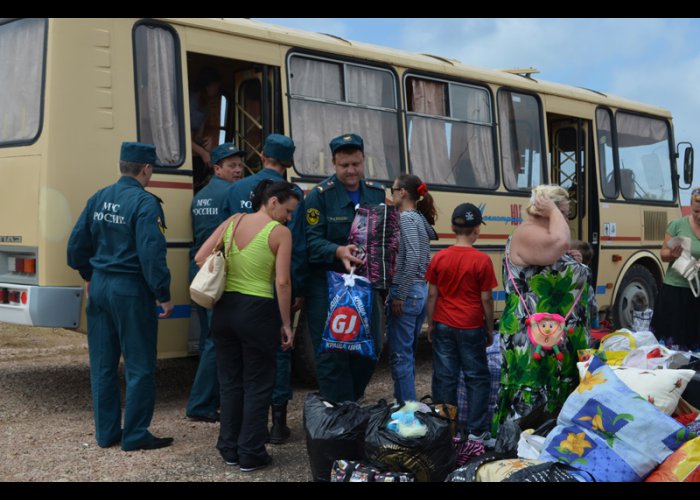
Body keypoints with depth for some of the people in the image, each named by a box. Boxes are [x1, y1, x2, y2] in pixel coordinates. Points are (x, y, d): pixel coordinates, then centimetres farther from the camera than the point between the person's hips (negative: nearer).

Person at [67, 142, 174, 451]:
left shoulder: (98, 199, 7)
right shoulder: (145, 203, -15)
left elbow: (77, 244, 12)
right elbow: (151, 254, -21)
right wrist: (164, 295, -14)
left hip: (100, 287, 7)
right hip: (131, 290, -7)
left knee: (102, 365, 14)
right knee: (139, 367, 3)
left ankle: (106, 432, 22)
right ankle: (135, 436, 8)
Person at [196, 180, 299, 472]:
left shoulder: (233, 221, 5)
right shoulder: (280, 232, -9)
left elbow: (200, 258, 1)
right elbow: (282, 282, -13)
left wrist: (223, 281, 10)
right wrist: (286, 323, -5)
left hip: (224, 308, 5)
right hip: (257, 311, -5)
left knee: (230, 382, 16)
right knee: (257, 385, 8)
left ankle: (230, 449, 24)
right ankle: (251, 455, 12)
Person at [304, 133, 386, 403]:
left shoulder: (377, 194, 9)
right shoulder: (319, 196, -6)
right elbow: (312, 241, -12)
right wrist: (338, 252, -30)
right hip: (327, 287, -5)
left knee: (368, 351, 9)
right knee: (332, 355, -2)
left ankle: (352, 403, 28)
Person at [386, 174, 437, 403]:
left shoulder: (406, 218, -13)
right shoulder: (421, 219, 14)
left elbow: (413, 258, -23)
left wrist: (399, 296, -20)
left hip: (405, 294, -9)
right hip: (421, 292, 9)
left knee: (400, 356, -2)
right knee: (408, 354, 17)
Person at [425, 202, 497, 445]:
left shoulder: (439, 258, -2)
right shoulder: (482, 260, -10)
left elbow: (432, 295, 2)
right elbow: (486, 299, -6)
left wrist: (431, 324, 12)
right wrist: (489, 329, 4)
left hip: (444, 326, 3)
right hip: (471, 328, -3)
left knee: (444, 378, 8)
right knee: (478, 378, 8)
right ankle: (478, 430, 10)